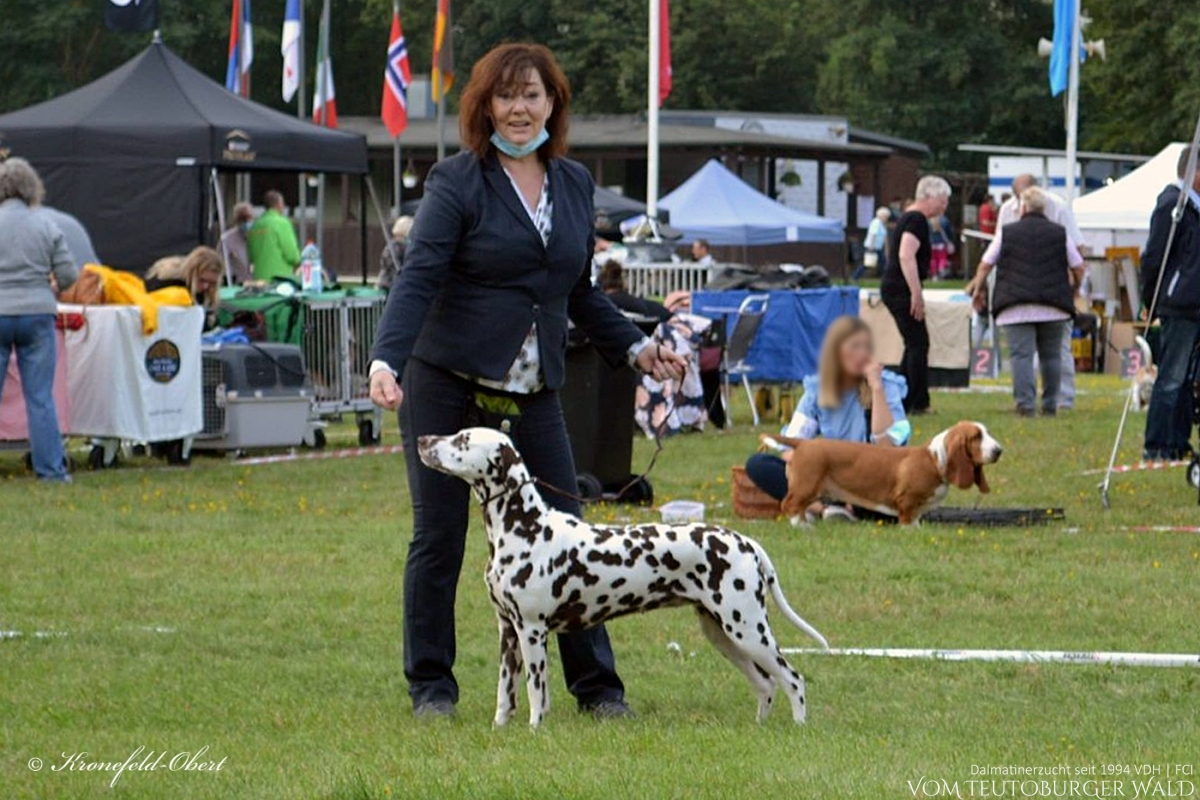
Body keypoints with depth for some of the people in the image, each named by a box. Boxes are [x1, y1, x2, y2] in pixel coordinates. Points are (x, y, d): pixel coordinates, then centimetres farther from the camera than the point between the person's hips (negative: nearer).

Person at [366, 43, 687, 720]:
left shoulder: (575, 184, 10)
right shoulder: (458, 182, -7)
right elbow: (419, 278, -16)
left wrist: (636, 348, 15)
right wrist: (386, 361, -29)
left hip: (534, 394, 4)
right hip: (447, 385, -4)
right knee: (439, 536, 2)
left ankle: (597, 685, 7)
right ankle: (431, 685, 12)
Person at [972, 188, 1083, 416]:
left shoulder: (1008, 233, 7)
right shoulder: (1060, 234, 9)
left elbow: (985, 265, 10)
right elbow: (1078, 267, 12)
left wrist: (980, 289, 25)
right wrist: (1074, 289, 31)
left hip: (1016, 307, -2)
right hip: (1054, 307, 2)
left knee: (1022, 354, -5)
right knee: (1051, 355, 11)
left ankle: (1025, 404, -15)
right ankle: (1050, 405, 11)